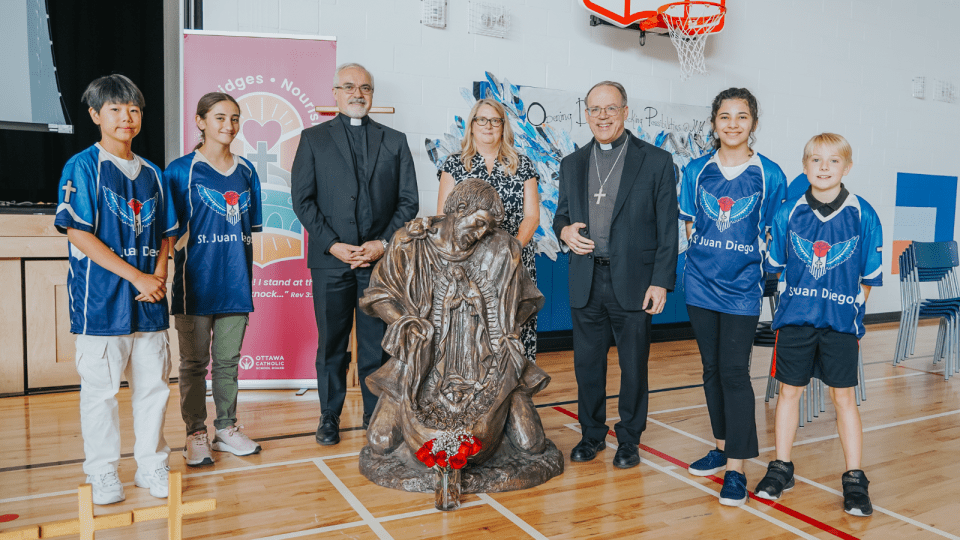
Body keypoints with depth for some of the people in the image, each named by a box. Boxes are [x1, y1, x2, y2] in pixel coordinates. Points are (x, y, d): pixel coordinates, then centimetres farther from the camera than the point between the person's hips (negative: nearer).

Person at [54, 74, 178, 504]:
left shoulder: (152, 173, 13)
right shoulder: (82, 167, -3)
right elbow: (78, 233, -11)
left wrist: (158, 277, -2)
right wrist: (136, 276, -14)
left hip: (149, 298, 5)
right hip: (101, 299, -5)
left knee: (154, 384, 10)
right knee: (100, 388, 4)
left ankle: (151, 465, 24)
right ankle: (103, 473, 19)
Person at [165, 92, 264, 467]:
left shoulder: (246, 172, 9)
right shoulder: (181, 171, -3)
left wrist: (245, 274, 11)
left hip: (235, 282, 4)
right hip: (196, 282, -3)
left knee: (228, 361, 12)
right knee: (194, 362, 6)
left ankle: (227, 428, 25)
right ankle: (196, 433, 18)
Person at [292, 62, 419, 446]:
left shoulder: (395, 141, 11)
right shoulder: (313, 138, 8)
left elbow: (409, 201, 6)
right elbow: (303, 199, 1)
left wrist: (385, 243, -7)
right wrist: (332, 244, -9)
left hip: (381, 257, 1)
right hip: (330, 259, 0)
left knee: (377, 343, 6)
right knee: (331, 343, 8)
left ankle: (375, 415, 21)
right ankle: (329, 417, 24)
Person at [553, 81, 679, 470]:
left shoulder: (656, 161, 0)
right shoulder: (572, 164, 11)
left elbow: (667, 229, -2)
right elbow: (561, 215, 18)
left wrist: (661, 282, -8)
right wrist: (565, 230, -7)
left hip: (633, 283, -3)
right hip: (585, 283, 3)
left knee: (634, 366, 8)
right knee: (587, 364, 11)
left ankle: (629, 439, 26)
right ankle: (592, 434, 29)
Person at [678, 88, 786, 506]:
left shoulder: (769, 175, -1)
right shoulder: (697, 170, 5)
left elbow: (773, 234, 5)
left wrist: (752, 265, -3)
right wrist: (704, 258, 4)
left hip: (742, 286, -3)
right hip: (701, 282, 3)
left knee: (734, 371, -5)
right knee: (711, 369, 12)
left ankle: (736, 467, 3)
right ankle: (723, 447, 27)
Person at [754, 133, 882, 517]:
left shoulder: (863, 215, -4)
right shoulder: (788, 213, -1)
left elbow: (869, 277, 3)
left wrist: (851, 310, 2)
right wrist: (803, 299, 9)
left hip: (841, 321, -1)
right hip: (794, 319, 2)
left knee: (844, 398, 5)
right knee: (789, 391, 10)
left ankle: (854, 480, 18)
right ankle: (781, 469, 24)